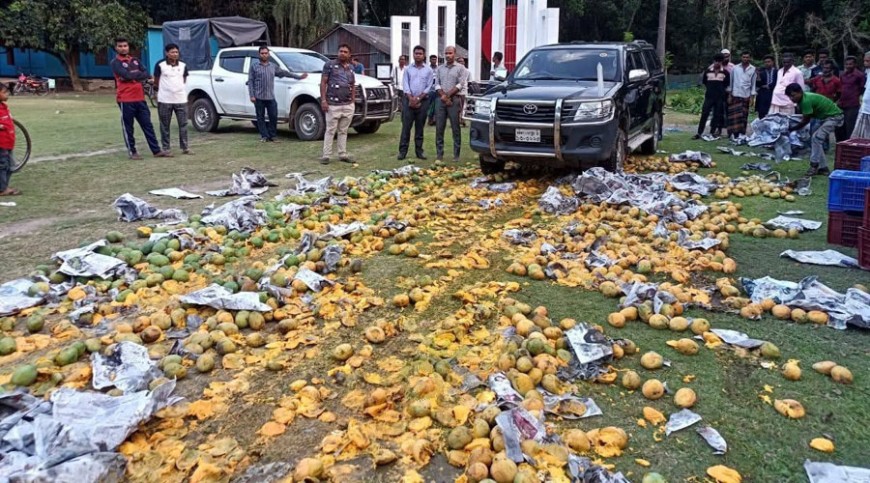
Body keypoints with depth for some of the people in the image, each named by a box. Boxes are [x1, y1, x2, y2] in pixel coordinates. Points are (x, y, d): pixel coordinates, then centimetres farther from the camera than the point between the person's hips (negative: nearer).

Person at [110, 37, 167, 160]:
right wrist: (139, 74, -3)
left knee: (148, 125, 5)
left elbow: (146, 74, 4)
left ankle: (156, 151, 7)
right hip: (125, 99, -5)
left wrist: (133, 75, -12)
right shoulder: (115, 62, -3)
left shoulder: (135, 60, 16)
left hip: (140, 98, 6)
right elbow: (126, 75, -18)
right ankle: (132, 151, 11)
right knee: (128, 127, 2)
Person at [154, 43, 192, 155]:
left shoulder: (183, 65, 8)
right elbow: (156, 82, 6)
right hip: (164, 100, -3)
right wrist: (164, 90, 12)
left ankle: (185, 147, 8)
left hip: (181, 99, 3)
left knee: (183, 124, 2)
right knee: (165, 126, 4)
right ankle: (166, 148, 10)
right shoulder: (160, 65, -2)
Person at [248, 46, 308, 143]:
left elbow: (285, 73, 22)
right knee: (261, 118, 1)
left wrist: (299, 76, 19)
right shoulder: (254, 66, 5)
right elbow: (250, 81, 2)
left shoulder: (273, 66, 14)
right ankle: (264, 136, 9)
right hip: (259, 97, -2)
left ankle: (273, 136, 10)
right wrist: (252, 95, -7)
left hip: (271, 97, 2)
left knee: (273, 117, -2)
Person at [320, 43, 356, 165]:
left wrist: (353, 100, 12)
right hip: (333, 104, -5)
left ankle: (343, 155, 16)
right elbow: (323, 83, -4)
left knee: (343, 131, 10)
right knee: (330, 131, -3)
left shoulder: (351, 68, 14)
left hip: (348, 105, 5)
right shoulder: (330, 65, -1)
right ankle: (326, 156, 1)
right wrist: (323, 100, -12)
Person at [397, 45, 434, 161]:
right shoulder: (408, 69, 7)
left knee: (420, 127, 5)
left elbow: (429, 87, 0)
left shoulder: (428, 70, 5)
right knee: (406, 126, -3)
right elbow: (405, 85, 1)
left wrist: (418, 98, -9)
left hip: (423, 101, 0)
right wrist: (411, 98, -12)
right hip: (408, 100, 0)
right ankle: (402, 151, -1)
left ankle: (419, 150, 11)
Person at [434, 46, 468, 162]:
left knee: (456, 128, -3)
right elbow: (437, 84, 7)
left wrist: (448, 95, -11)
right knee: (439, 128, 2)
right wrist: (444, 96, -8)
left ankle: (456, 155, 0)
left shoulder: (460, 68, 3)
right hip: (441, 100, 4)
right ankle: (439, 154, 8)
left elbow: (460, 85, -6)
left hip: (454, 100, -4)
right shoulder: (440, 68, 15)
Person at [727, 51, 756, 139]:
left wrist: (752, 98, 0)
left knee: (744, 116, 4)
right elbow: (731, 82, 6)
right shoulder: (735, 68, 3)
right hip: (735, 95, -1)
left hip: (746, 96, 1)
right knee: (734, 116, -7)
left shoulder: (753, 69, 3)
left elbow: (753, 84, 5)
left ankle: (741, 134, 10)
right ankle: (733, 134, -6)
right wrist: (729, 95, 1)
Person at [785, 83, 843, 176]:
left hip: (834, 116, -10)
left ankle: (814, 165, -14)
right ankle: (823, 168, 13)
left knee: (817, 137, -20)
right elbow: (805, 118, 8)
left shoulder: (806, 101, -28)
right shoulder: (803, 98, 1)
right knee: (818, 140, 8)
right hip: (825, 116, 10)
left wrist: (791, 129, -14)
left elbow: (806, 120, -20)